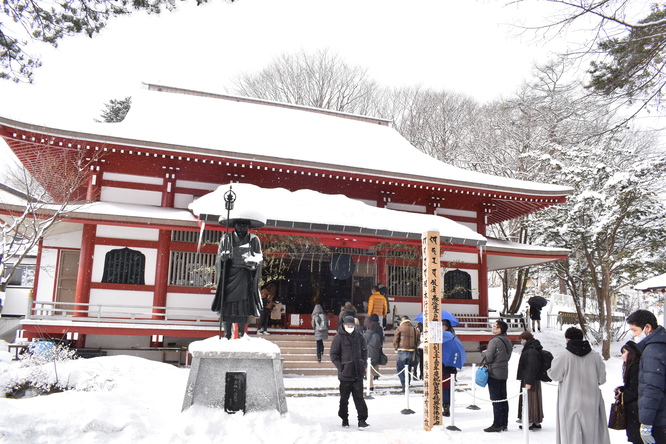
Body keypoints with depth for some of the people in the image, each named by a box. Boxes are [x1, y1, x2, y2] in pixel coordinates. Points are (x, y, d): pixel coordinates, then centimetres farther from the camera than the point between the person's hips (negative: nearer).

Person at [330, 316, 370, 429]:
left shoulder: (358, 336, 5)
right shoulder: (339, 337, -6)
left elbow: (364, 350, 16)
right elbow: (333, 354, -4)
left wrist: (363, 364, 5)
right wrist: (340, 367, -11)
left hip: (358, 373, 2)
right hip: (345, 373, -2)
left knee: (359, 397, 2)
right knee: (344, 398, 10)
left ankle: (362, 420, 5)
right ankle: (344, 419, 25)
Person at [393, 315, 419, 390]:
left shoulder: (400, 328, -4)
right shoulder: (414, 329, 9)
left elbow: (395, 340, -4)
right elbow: (417, 341, 12)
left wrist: (396, 348, 9)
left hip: (402, 351, -5)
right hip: (411, 352, 5)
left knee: (400, 368, 1)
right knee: (408, 369, 14)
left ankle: (404, 384, -11)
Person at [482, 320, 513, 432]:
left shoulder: (494, 341, -17)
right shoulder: (508, 341, 10)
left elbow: (488, 358, -18)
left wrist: (484, 352, 3)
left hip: (494, 373, -8)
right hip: (504, 373, 8)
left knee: (496, 399, -4)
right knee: (503, 399, 12)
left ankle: (497, 425, -1)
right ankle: (504, 424, 18)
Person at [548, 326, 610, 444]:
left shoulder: (563, 356, -12)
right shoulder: (595, 356, -2)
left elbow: (554, 376, -4)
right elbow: (602, 379, 5)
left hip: (570, 404, -3)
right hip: (591, 404, 3)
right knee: (592, 434, 13)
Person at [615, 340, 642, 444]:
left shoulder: (636, 366, -19)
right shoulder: (632, 365, 13)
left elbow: (634, 390, -19)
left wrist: (622, 396, -7)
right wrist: (621, 389, 5)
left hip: (634, 407, -10)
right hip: (631, 405, 10)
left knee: (633, 432, -3)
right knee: (632, 432, 14)